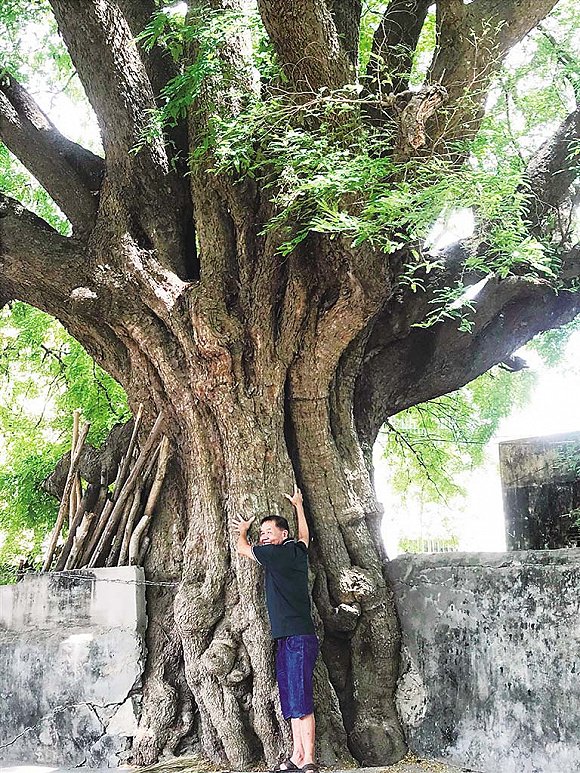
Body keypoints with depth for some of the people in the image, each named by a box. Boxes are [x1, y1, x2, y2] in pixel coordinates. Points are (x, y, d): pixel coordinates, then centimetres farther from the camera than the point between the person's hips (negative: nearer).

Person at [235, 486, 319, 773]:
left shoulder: (276, 553, -8)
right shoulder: (298, 551, 13)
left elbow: (242, 548, 8)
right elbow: (304, 533, 38)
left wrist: (242, 531, 29)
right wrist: (298, 505, 51)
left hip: (298, 637, -9)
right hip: (287, 638, 9)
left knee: (300, 702, -11)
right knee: (292, 701, 8)